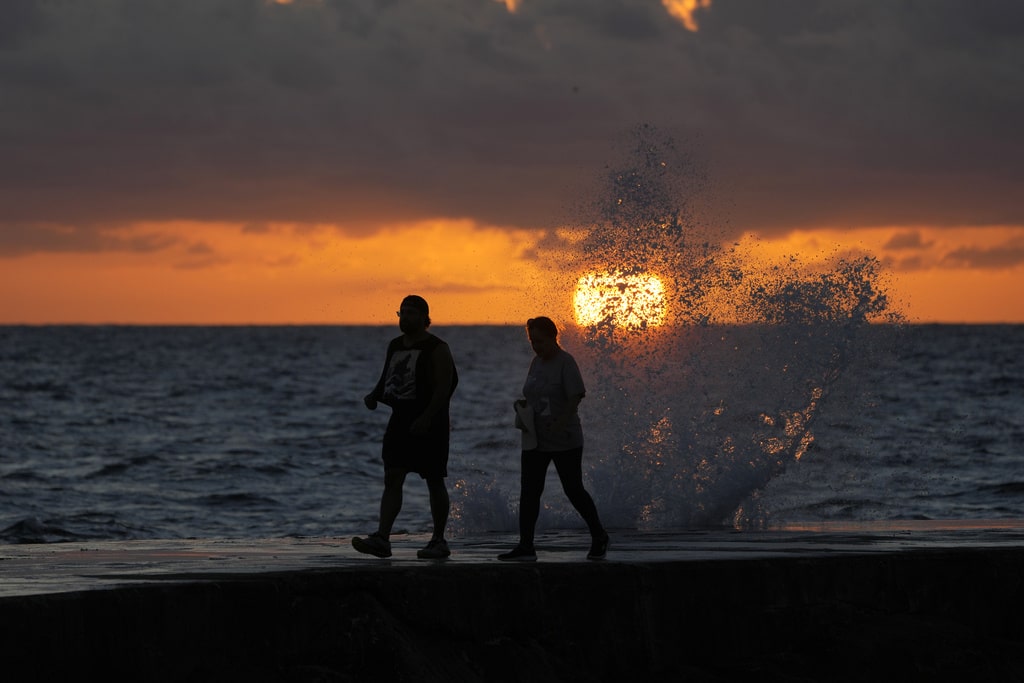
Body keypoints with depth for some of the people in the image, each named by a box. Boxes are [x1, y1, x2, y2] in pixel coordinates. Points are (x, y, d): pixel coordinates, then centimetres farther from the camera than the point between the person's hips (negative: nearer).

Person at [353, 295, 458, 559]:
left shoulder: (437, 349, -9)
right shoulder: (395, 346, 13)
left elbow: (444, 388, -16)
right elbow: (387, 379, 23)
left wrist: (426, 418, -27)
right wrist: (374, 396, 1)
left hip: (429, 425, -6)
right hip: (400, 421, 6)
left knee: (434, 482, 2)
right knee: (392, 478, -5)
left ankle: (439, 541, 11)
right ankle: (381, 539, -14)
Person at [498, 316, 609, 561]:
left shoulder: (565, 362, -11)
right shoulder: (537, 362, 13)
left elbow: (576, 396, -19)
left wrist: (560, 424, -29)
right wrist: (522, 405, 1)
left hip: (564, 440, -7)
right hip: (535, 440, 7)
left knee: (574, 491, 2)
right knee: (529, 492, -2)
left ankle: (599, 537, 20)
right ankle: (525, 546, -2)